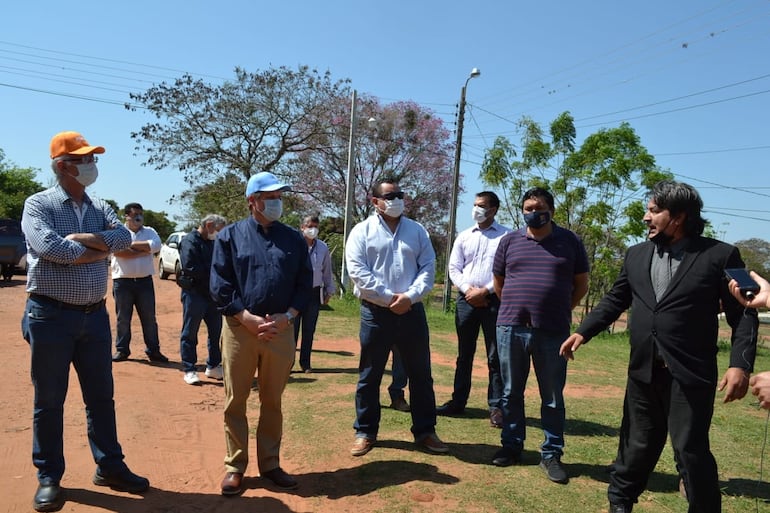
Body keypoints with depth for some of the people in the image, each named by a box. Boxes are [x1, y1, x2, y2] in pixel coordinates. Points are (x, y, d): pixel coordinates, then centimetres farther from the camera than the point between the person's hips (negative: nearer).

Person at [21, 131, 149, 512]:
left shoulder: (100, 208, 11)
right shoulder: (38, 204, -5)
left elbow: (124, 238, -5)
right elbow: (50, 247, -21)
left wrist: (79, 237, -16)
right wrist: (100, 249, -10)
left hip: (95, 314, 5)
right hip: (51, 315, -5)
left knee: (101, 396, 12)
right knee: (49, 400, 7)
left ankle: (109, 466, 25)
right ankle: (49, 477, 22)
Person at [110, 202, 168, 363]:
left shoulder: (150, 232, 9)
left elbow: (156, 246, -12)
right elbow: (119, 251, -17)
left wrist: (132, 244, -11)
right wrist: (144, 250, -11)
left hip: (145, 281, 2)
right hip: (122, 281, -2)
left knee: (149, 317, 6)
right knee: (123, 318, 7)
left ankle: (153, 350, 13)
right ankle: (121, 350, 19)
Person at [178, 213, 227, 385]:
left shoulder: (213, 243, 17)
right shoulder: (190, 241, -9)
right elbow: (190, 267, -21)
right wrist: (213, 274, -16)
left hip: (212, 294, 8)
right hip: (194, 292, -8)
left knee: (216, 331, 12)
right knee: (190, 333, 2)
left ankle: (213, 366, 24)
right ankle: (189, 370, 10)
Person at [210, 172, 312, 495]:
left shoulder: (294, 239, 9)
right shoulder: (230, 236, 2)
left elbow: (305, 284, 7)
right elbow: (220, 287, -4)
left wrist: (287, 317, -8)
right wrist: (249, 319, -13)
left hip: (281, 331, 2)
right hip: (240, 329, -2)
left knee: (272, 401, 12)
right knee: (236, 401, 7)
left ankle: (270, 464, 25)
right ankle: (235, 466, 21)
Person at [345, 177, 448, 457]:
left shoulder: (417, 230, 11)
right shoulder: (362, 231, 0)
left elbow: (428, 267, 4)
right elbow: (357, 271, -10)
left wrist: (409, 296, -12)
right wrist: (389, 298, -14)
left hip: (412, 311, 3)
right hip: (376, 312, -2)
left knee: (421, 374, 9)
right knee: (369, 376, 7)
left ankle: (425, 431, 23)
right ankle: (365, 432, 22)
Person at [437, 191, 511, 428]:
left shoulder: (506, 236, 0)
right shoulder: (464, 236, 13)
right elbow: (454, 268, 9)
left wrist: (484, 291, -12)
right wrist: (468, 290, -6)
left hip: (494, 300, -4)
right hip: (466, 300, 4)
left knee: (495, 356, -1)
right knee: (464, 353, 11)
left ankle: (496, 407, 5)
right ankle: (458, 401, 19)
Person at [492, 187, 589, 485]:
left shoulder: (570, 242, 3)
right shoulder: (509, 241, 6)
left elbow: (581, 284, 10)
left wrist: (560, 311, 10)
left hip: (553, 332, -1)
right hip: (510, 328, 2)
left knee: (553, 397, 8)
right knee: (511, 393, 12)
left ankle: (551, 455, 20)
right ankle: (511, 447, 26)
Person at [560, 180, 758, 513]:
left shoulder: (720, 255, -5)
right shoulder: (636, 255, 8)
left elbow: (743, 313, -6)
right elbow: (614, 300, 13)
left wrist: (740, 364, -17)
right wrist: (583, 332, 2)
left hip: (690, 373, -4)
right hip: (644, 370, 4)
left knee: (690, 449, 1)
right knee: (638, 442, 16)